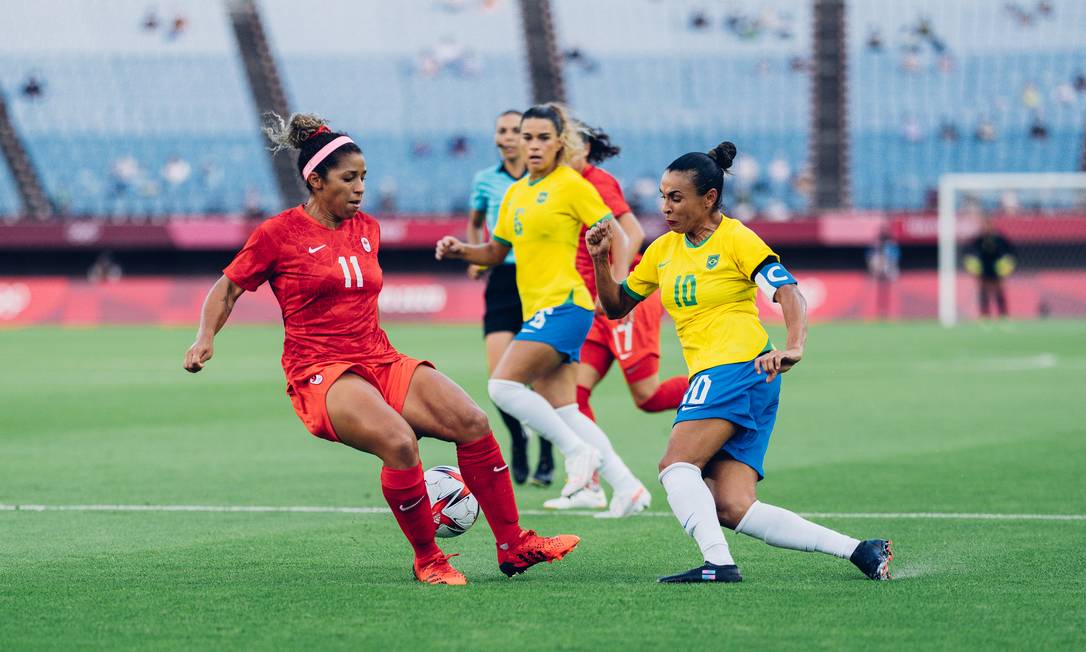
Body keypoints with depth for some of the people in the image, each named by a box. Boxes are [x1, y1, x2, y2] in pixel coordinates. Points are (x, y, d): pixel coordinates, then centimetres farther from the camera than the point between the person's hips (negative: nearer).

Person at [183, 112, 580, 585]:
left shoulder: (367, 229, 14)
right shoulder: (278, 235, -3)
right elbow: (227, 288, 6)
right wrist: (205, 339, -10)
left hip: (381, 362, 6)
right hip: (321, 373, -6)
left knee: (472, 422, -15)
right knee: (399, 442, -33)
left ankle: (513, 546, -5)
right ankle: (427, 560, -15)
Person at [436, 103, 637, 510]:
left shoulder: (572, 185, -5)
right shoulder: (515, 193, 16)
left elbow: (618, 237, -5)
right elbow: (496, 252, 24)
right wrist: (459, 251, 5)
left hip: (563, 305, -8)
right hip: (536, 310, 8)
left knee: (503, 385, -19)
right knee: (561, 412, 5)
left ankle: (578, 451, -10)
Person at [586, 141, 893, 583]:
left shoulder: (736, 239, -4)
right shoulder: (663, 249, 17)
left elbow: (789, 293, -14)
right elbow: (616, 306, 23)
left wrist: (793, 348, -32)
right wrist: (600, 261, 5)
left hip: (739, 368, -7)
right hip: (710, 376, 7)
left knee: (676, 466, -22)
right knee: (733, 509, -6)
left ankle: (718, 563, -30)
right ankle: (858, 550, -6)